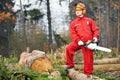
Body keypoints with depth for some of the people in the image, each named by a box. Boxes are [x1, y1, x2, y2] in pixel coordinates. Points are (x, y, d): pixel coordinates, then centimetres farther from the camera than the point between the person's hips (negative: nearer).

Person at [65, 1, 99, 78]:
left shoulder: (89, 20, 10)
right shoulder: (73, 23, 9)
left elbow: (96, 29, 7)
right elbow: (73, 33, -1)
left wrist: (95, 37, -12)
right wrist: (78, 41, -16)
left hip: (88, 42, -1)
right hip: (79, 42, 1)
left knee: (88, 58, -1)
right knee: (69, 48, -18)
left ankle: (88, 74, 8)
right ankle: (70, 65, -1)